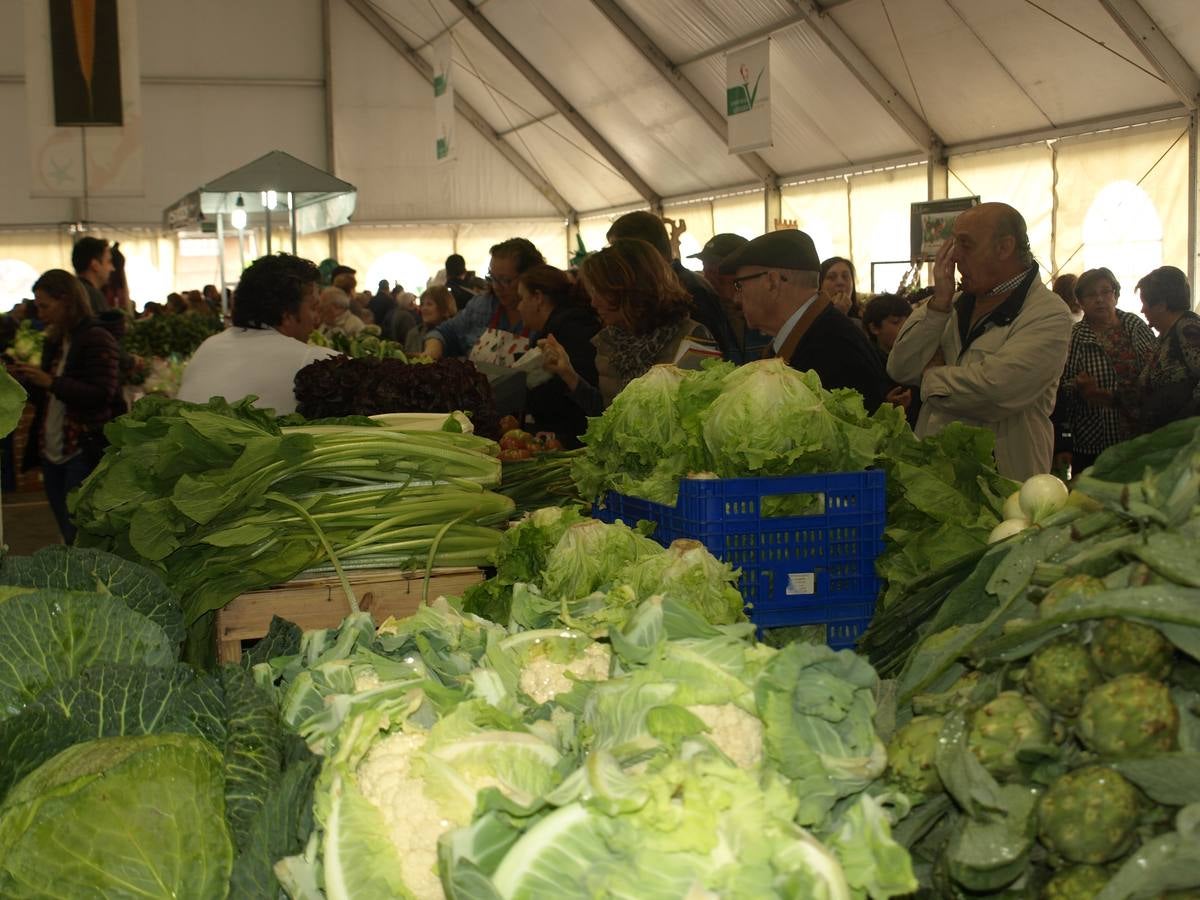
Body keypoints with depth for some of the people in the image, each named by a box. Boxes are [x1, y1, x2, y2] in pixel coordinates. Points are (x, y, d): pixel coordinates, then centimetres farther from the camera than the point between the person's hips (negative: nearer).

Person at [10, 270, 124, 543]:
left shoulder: (98, 339, -10)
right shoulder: (54, 342, 16)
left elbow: (102, 395, -19)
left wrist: (51, 382, -21)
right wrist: (26, 380, 3)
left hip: (86, 453, -8)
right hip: (53, 453, 8)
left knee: (79, 538, -10)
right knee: (69, 538, 11)